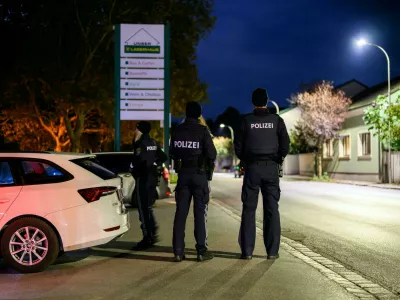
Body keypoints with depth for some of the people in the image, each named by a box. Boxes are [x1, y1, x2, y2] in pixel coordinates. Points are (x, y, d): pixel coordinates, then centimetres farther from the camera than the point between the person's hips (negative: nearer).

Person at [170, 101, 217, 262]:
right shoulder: (202, 130, -9)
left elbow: (172, 153, 8)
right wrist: (208, 161, 9)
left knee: (180, 212, 6)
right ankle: (202, 250, 1)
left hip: (183, 173, 3)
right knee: (200, 213, 1)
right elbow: (212, 154, -11)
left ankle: (178, 251, 5)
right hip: (200, 174, -3)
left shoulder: (178, 130, 2)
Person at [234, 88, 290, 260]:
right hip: (271, 168, 0)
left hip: (252, 168, 0)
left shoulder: (246, 120, -1)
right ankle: (272, 251, 2)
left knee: (249, 209, 3)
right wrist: (278, 159, 13)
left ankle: (247, 251, 1)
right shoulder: (276, 120, 1)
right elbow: (285, 145, -3)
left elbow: (238, 146, -2)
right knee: (271, 210, 4)